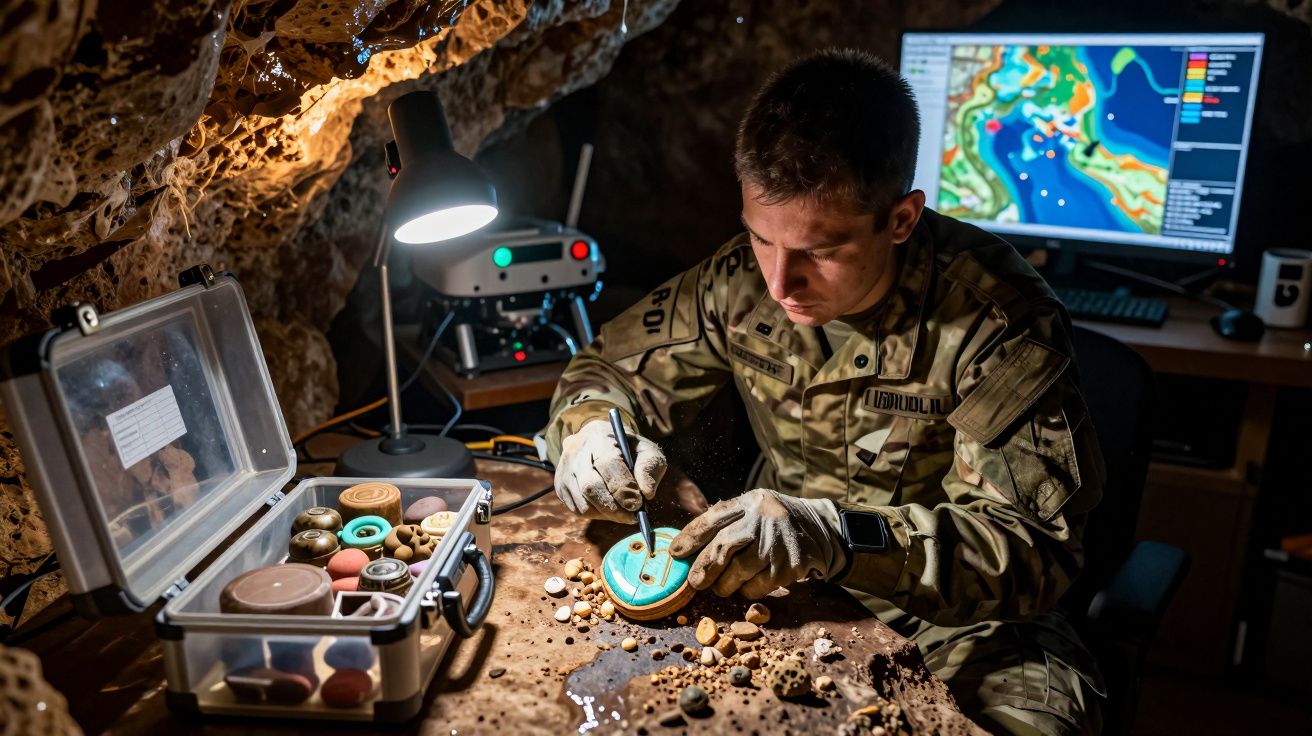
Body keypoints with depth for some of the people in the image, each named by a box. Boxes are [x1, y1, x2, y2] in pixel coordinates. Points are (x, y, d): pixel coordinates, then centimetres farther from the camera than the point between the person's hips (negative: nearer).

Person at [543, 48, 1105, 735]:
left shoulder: (994, 317, -23)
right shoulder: (739, 280, -11)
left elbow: (1037, 543, -27)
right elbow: (611, 368, 4)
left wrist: (839, 536, -43)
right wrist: (588, 428, -21)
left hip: (949, 609, -2)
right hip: (778, 579, 3)